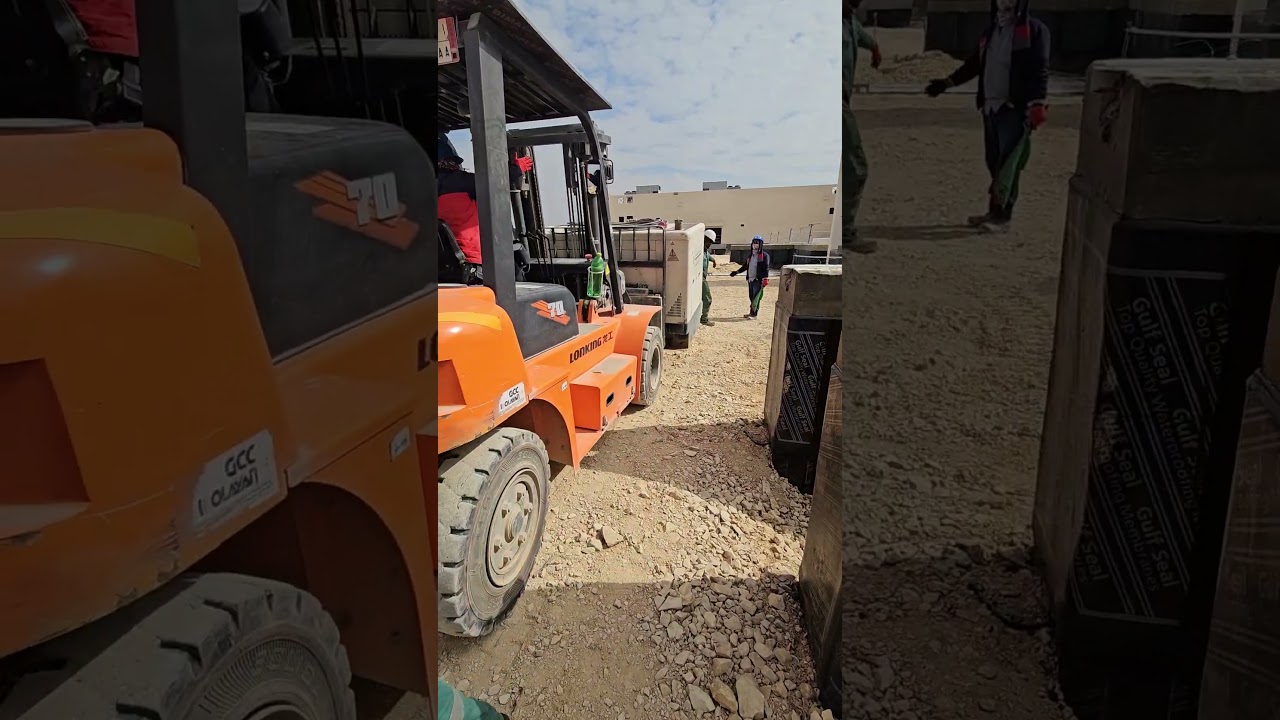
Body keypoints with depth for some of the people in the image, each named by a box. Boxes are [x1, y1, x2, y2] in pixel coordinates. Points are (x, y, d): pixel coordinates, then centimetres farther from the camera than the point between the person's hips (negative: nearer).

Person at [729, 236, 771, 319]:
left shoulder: (764, 255, -4)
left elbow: (766, 268, -10)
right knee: (751, 297, 9)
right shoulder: (750, 255, 16)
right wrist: (737, 272, 17)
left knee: (756, 297, -8)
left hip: (758, 280, -6)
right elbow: (745, 266, 25)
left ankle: (754, 313, -4)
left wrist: (765, 279, -20)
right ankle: (752, 312, 17)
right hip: (750, 279, 6)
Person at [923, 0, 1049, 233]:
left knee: (1007, 162, -11)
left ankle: (1000, 214, -12)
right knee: (994, 162, 8)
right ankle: (995, 212, 13)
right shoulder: (990, 30, 18)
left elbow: (1040, 70, -12)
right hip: (990, 106, 7)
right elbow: (975, 63, 27)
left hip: (1015, 108, -7)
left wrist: (1037, 104, -22)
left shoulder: (1034, 30, -4)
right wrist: (947, 82, 24)